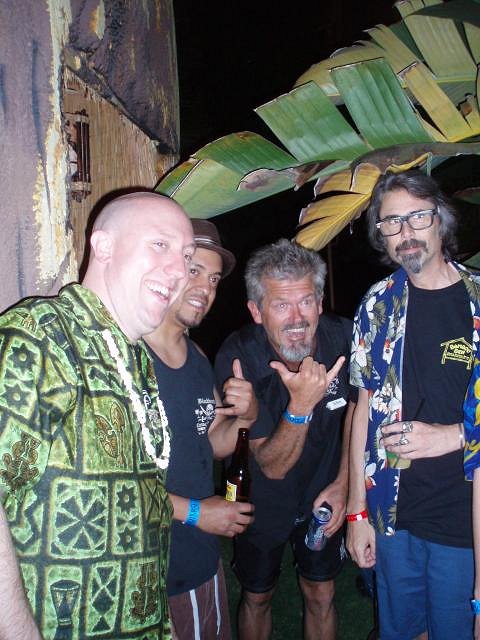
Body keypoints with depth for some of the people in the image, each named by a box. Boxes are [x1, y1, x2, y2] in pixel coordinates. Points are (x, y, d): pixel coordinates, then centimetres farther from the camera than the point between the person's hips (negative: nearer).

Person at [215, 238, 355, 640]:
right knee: (257, 598, 20)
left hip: (322, 495, 2)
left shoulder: (342, 337, -22)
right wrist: (301, 405, -46)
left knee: (321, 596, 18)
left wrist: (343, 482, -4)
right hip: (262, 502, -2)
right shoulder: (237, 359, -31)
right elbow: (273, 466, -29)